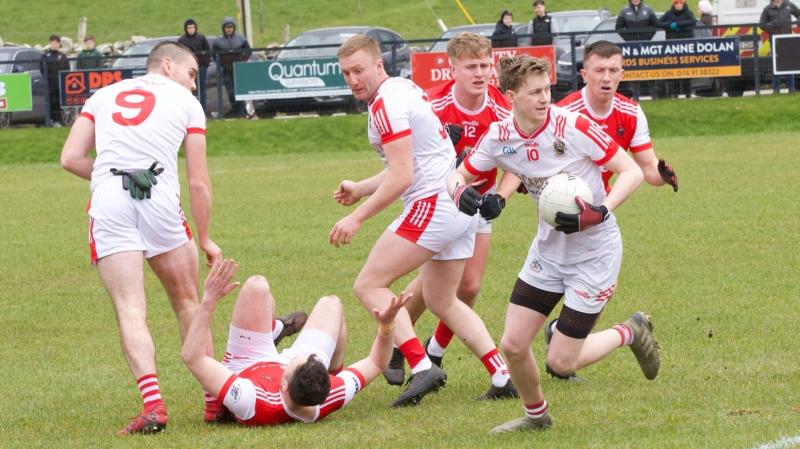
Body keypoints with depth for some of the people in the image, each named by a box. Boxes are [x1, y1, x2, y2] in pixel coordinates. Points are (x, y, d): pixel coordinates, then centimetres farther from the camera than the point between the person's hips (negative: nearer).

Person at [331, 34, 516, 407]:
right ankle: (502, 375, 14)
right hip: (461, 203, 10)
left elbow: (401, 177, -19)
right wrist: (360, 189, 23)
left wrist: (357, 217, -17)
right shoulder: (405, 89, 18)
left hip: (433, 205, -10)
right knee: (442, 302, 21)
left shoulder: (386, 103, -13)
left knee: (369, 286, -7)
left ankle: (421, 366, -20)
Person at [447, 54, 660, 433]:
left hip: (595, 252, -5)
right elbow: (458, 176, 5)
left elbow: (632, 171, -16)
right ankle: (536, 415, 29)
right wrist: (460, 192, -20)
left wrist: (601, 212, -31)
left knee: (561, 361, -5)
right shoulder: (499, 138, -7)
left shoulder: (574, 127, -21)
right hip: (548, 249, 5)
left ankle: (631, 333, 23)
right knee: (513, 345, 0)